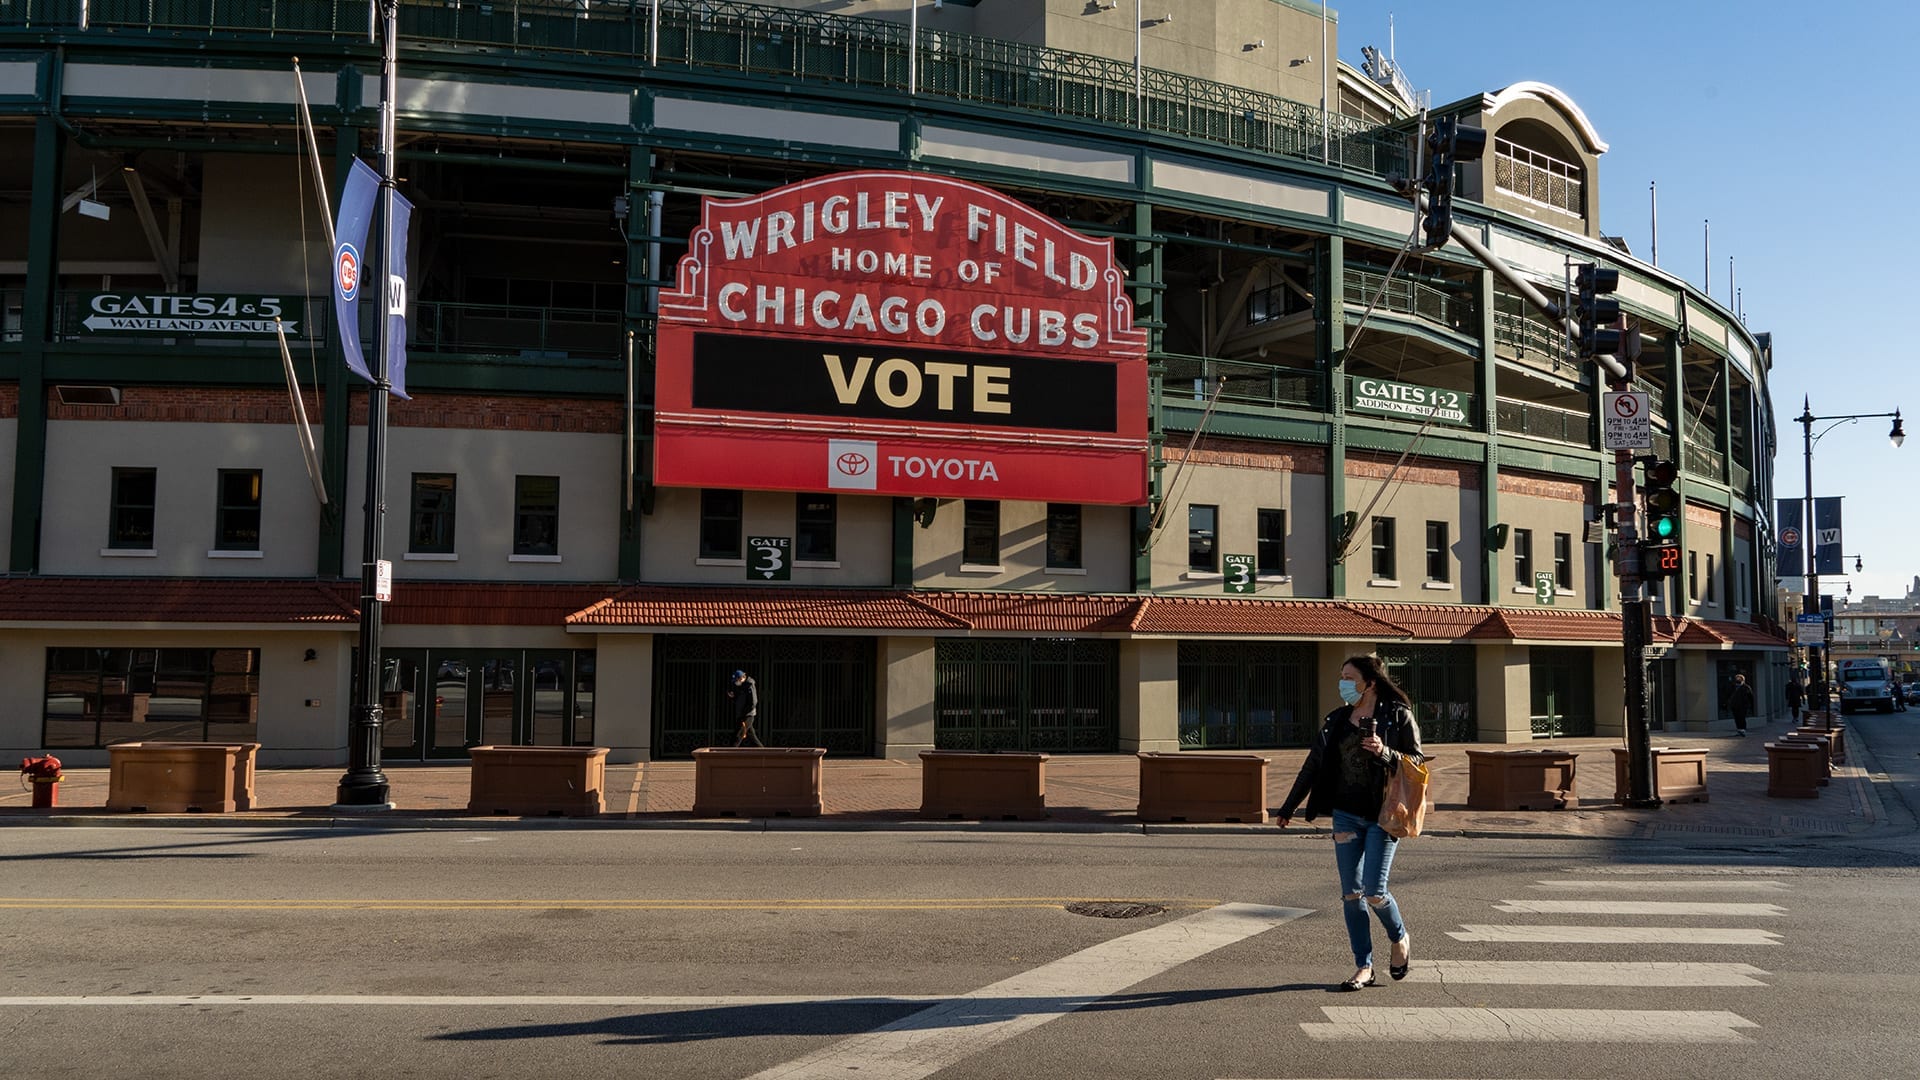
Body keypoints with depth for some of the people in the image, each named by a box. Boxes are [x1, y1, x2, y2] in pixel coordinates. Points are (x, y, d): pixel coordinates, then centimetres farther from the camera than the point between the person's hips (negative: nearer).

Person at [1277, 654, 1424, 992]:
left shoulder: (1399, 715, -1)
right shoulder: (1336, 720, 12)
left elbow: (1418, 762, -2)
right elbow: (1314, 765, 16)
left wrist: (1385, 753, -21)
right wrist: (1288, 807, 18)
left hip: (1382, 815, -5)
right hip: (1346, 815, 5)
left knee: (1374, 891, -9)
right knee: (1351, 894, 2)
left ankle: (1400, 939, 21)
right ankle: (1364, 967, 10)